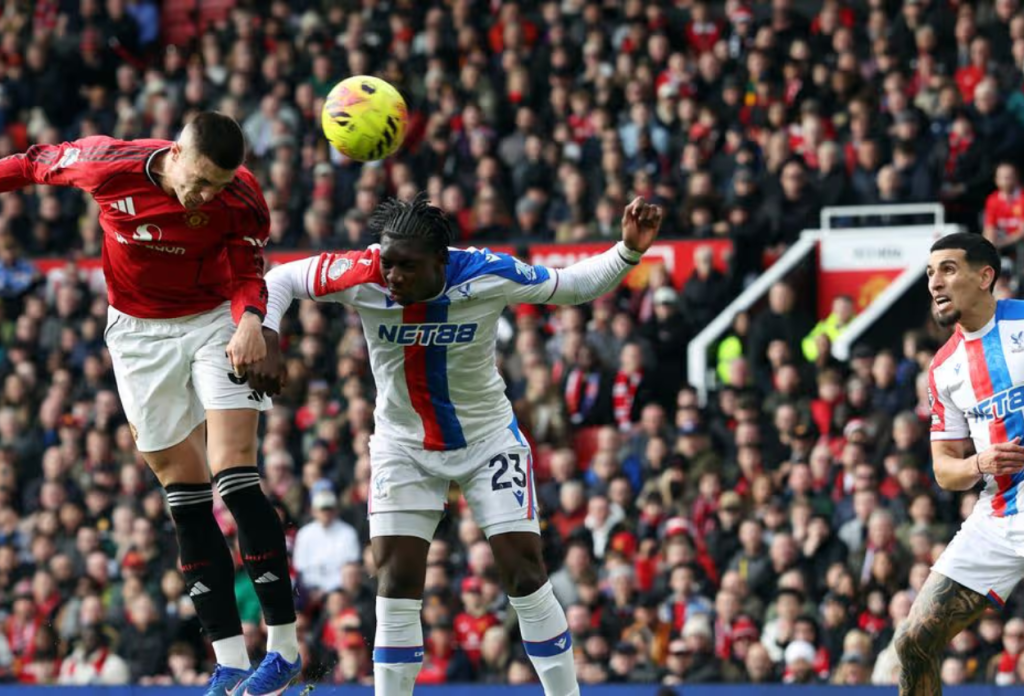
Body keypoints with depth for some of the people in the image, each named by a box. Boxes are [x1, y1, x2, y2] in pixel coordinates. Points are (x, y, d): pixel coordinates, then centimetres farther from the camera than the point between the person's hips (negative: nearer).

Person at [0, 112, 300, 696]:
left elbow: (247, 275, -8)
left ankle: (285, 643, -13)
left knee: (236, 481, -17)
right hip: (140, 336, 1)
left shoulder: (242, 199, -18)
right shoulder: (109, 165, -20)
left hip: (216, 325, -1)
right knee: (186, 497, 0)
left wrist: (250, 319, -28)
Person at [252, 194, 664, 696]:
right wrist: (266, 341, -24)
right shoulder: (362, 277, -24)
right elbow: (279, 278, -9)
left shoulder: (487, 275, -24)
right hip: (403, 444, 1)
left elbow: (576, 286, -9)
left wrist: (630, 251, -23)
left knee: (523, 570, -7)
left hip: (488, 439, -1)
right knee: (396, 578, -7)